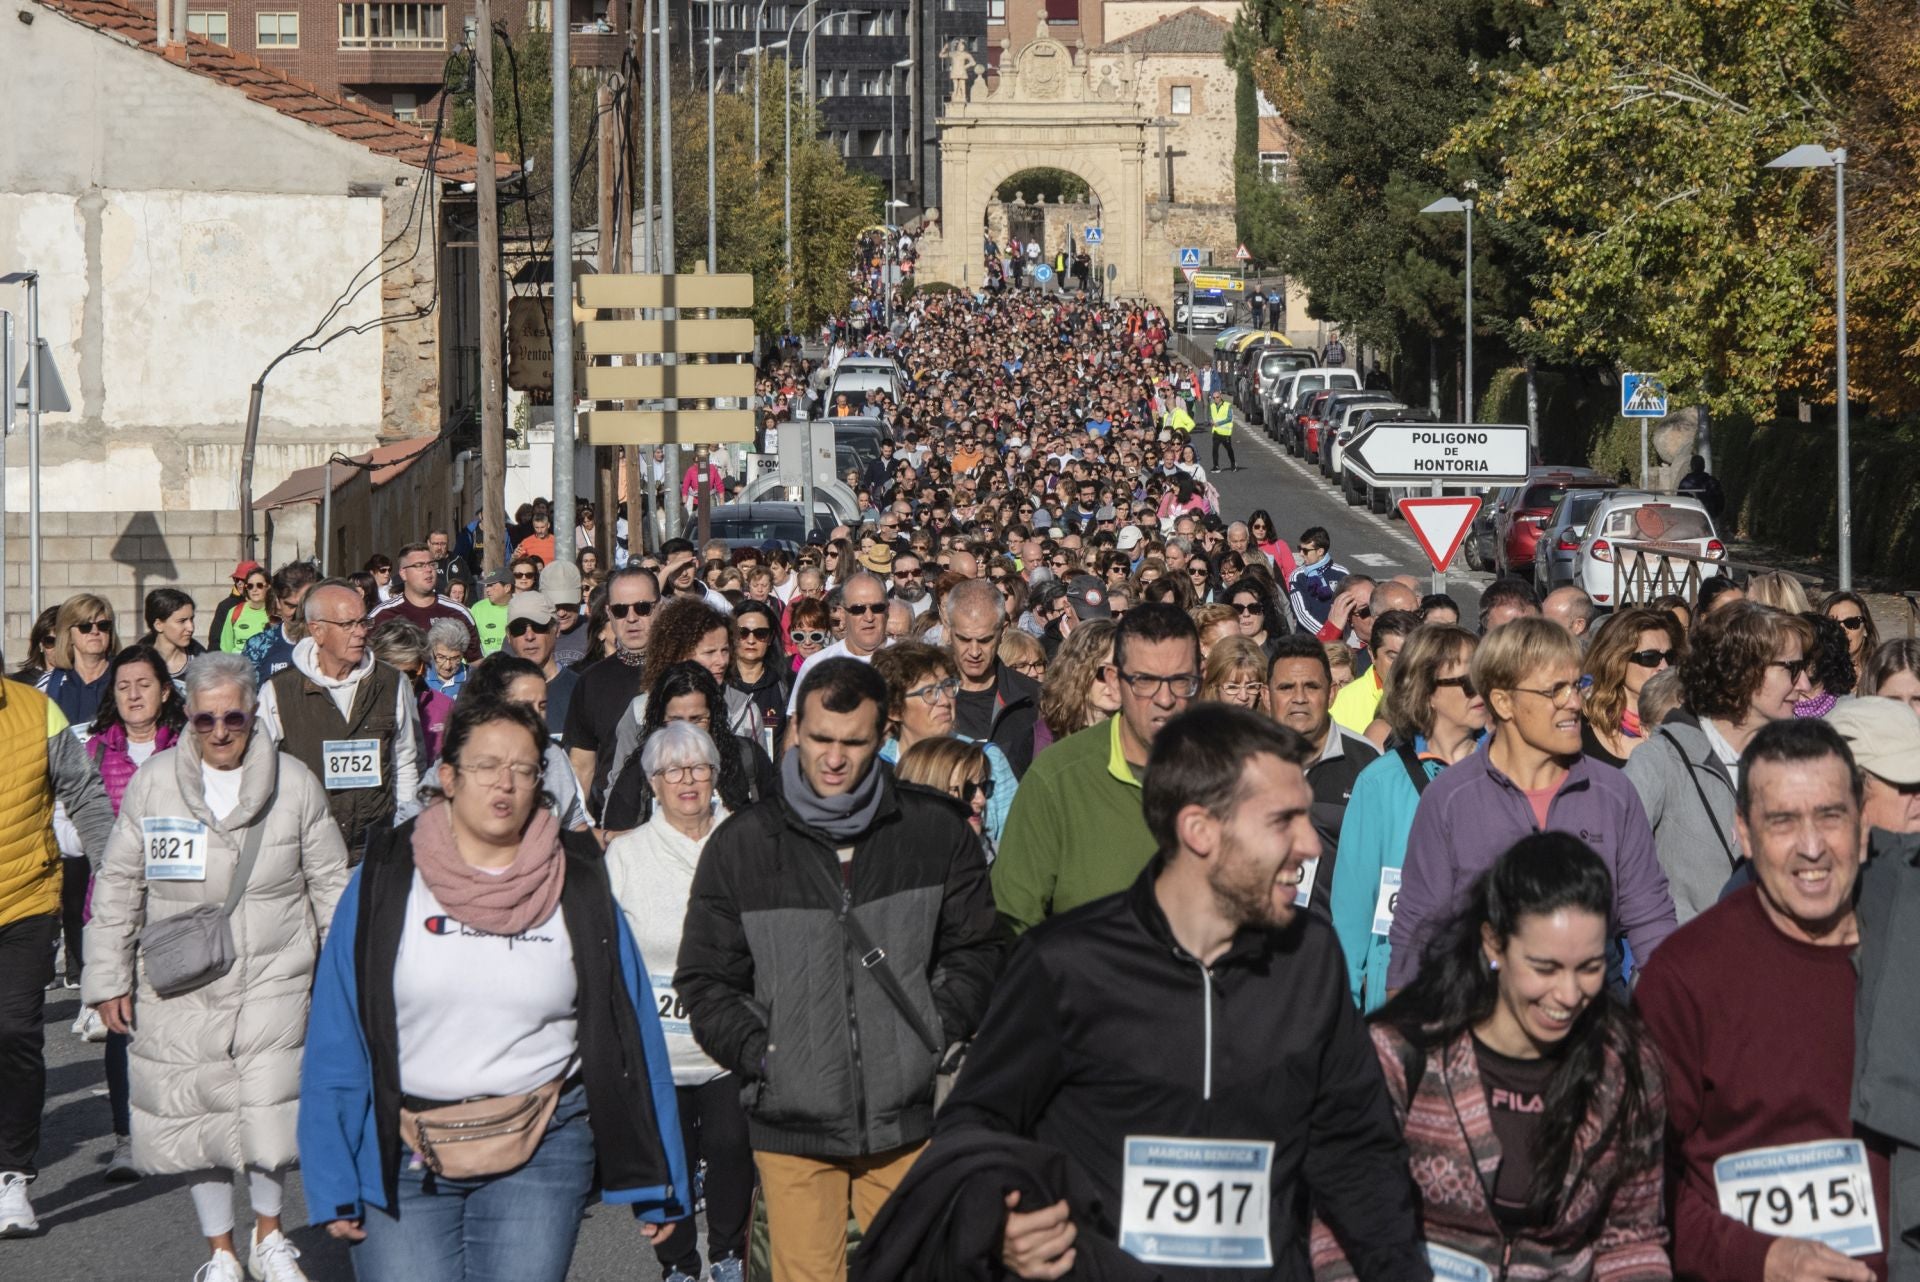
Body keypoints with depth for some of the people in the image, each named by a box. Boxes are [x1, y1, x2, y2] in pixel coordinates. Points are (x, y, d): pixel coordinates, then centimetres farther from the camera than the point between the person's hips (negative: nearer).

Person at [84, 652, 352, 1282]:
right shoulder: (152, 783, 0)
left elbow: (329, 885, 7)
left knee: (268, 1109, -7)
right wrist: (109, 978, 4)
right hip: (180, 988, 1)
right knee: (191, 1116, 4)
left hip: (273, 979, -1)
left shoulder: (295, 784, -1)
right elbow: (118, 887, 6)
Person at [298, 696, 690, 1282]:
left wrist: (655, 1184, 5)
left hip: (539, 1152, 1)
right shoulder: (386, 880, 1)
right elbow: (336, 1036, 2)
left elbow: (630, 1029, 7)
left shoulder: (578, 886, 5)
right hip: (400, 1154, -1)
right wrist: (333, 1184, -3)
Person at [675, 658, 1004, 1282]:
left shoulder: (937, 831, 3)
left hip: (908, 1122, 1)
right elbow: (705, 979, 6)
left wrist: (936, 1035, -2)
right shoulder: (742, 844, 2)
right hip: (791, 1122, -1)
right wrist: (760, 1054, -5)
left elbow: (977, 950, 10)